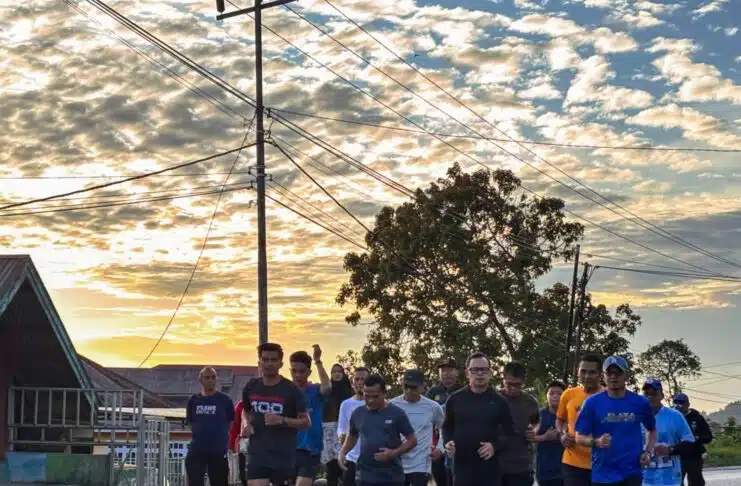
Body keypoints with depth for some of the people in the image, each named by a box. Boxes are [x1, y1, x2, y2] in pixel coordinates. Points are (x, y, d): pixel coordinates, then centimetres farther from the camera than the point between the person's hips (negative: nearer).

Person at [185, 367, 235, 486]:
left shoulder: (225, 400, -1)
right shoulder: (193, 401, 7)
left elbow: (230, 424, 5)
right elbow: (190, 423, 16)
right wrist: (201, 434, 7)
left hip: (218, 451, -2)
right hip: (196, 450, 2)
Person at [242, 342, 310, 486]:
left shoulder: (291, 390, -6)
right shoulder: (251, 387, 5)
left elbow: (306, 422, -5)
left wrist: (282, 420, -21)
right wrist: (247, 424, 2)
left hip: (284, 456, -2)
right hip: (257, 454, 2)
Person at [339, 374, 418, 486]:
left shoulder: (396, 413, -5)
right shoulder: (358, 413, 4)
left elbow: (412, 440, -2)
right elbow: (352, 436, 22)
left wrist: (394, 453, -18)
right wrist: (342, 452, 4)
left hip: (392, 477, -2)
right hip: (367, 476, 2)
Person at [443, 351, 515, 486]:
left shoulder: (499, 401, 2)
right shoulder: (455, 399, 5)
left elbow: (509, 432, 6)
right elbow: (447, 426, 17)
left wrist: (495, 446, -13)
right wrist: (448, 442, -4)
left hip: (489, 466, 0)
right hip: (462, 465, 1)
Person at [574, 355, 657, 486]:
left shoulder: (640, 403, 2)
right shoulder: (592, 402, -4)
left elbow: (651, 429, 20)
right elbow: (579, 437, -1)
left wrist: (648, 452, 3)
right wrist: (596, 442, -21)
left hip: (631, 473, 0)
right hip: (602, 474, 0)